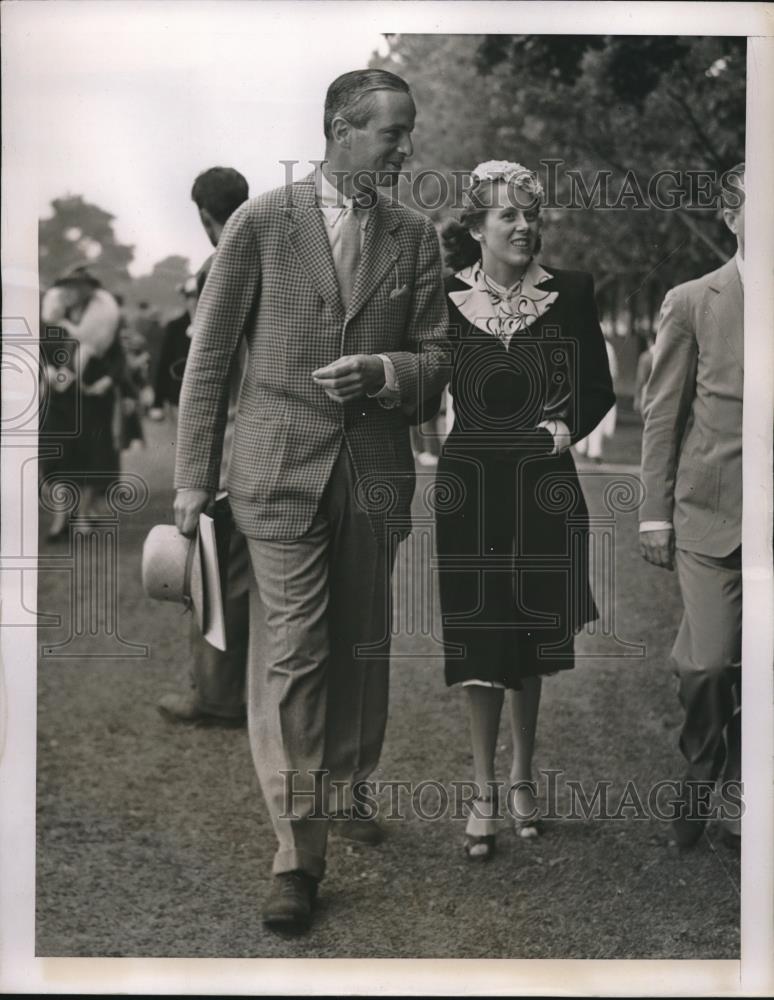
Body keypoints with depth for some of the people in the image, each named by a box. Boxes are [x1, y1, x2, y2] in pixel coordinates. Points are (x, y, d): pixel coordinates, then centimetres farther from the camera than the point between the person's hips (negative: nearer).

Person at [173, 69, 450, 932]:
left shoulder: (415, 237, 7)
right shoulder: (260, 223, -3)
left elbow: (435, 361, 9)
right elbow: (208, 356, 0)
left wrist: (381, 370, -14)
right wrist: (193, 479, -1)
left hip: (376, 468, 4)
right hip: (281, 465, -3)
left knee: (362, 648, 13)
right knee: (292, 655, -7)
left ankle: (346, 790, 35)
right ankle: (298, 855, -3)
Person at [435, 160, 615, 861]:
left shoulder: (569, 293, 1)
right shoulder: (446, 297, 0)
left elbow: (600, 390, 6)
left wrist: (569, 425, -9)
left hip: (544, 489, 1)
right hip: (470, 488, -1)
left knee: (529, 644, 12)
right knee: (479, 643, 3)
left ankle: (522, 778, 30)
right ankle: (486, 791, 15)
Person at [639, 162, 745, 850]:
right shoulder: (692, 303, 4)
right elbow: (662, 414, 4)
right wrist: (655, 513, 0)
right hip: (710, 510, -1)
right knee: (707, 663, -7)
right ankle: (701, 774, 18)